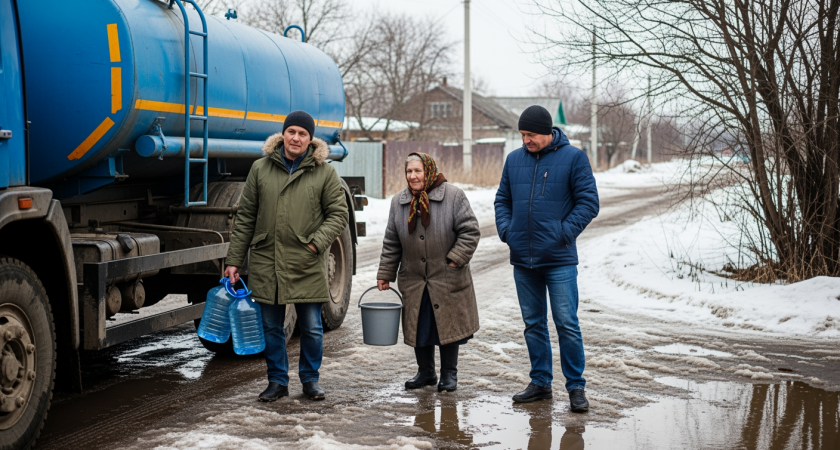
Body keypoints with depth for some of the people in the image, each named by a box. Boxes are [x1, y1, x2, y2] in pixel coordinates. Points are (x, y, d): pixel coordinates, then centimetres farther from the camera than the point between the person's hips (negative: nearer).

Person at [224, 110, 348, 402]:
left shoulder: (324, 172, 1)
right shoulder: (261, 168, 5)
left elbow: (337, 214, 4)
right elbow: (245, 217, 8)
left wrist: (318, 241, -12)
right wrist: (234, 260, 6)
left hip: (307, 265, -1)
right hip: (266, 261, 2)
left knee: (311, 327, 6)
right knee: (271, 327, 10)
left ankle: (310, 379, 24)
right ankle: (277, 381, 23)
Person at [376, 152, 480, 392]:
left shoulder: (453, 196, -7)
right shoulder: (399, 201, 6)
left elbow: (470, 231, -6)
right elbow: (391, 242, 11)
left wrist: (455, 259, -12)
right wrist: (385, 274, 9)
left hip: (447, 278, -4)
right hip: (413, 280, 4)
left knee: (447, 325, 3)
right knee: (419, 327, 8)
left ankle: (449, 374, 17)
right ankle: (425, 372, 24)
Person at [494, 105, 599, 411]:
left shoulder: (573, 158, -3)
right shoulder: (514, 159, 10)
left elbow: (588, 202, -4)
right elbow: (502, 199, 19)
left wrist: (565, 232, -12)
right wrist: (505, 229, 3)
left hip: (559, 259, -4)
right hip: (523, 258, 5)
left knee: (566, 323, -4)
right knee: (533, 324, 12)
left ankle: (576, 387, 6)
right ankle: (540, 382, 23)